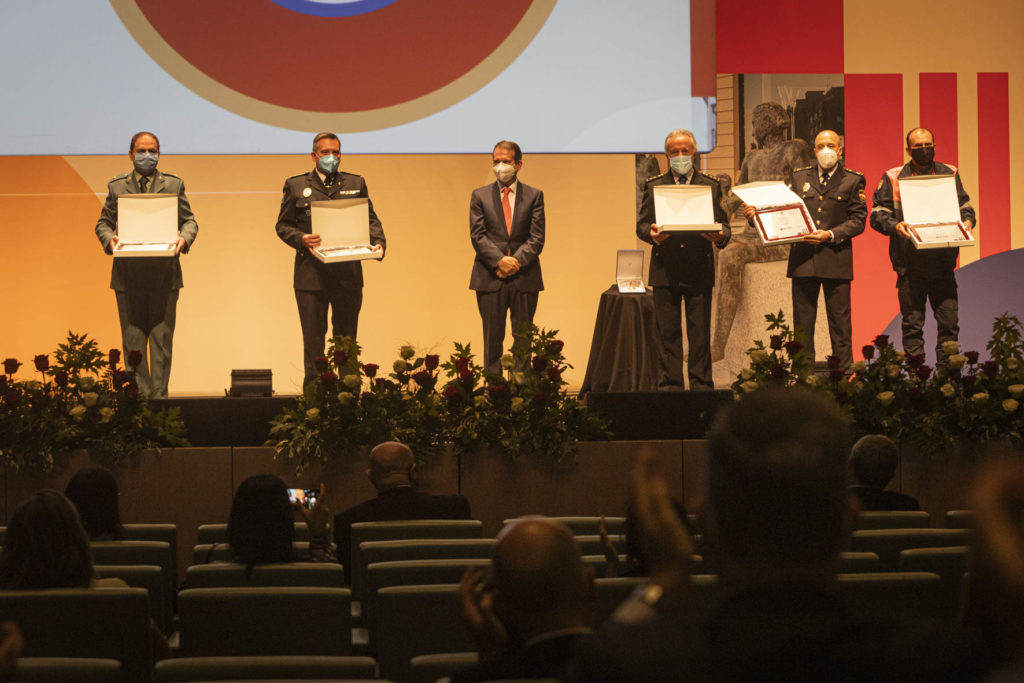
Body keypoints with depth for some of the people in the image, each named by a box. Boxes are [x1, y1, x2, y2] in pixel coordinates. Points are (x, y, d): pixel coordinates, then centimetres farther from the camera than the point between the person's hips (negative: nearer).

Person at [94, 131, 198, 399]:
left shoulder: (173, 184, 10)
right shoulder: (117, 186, 11)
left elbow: (189, 220, 9)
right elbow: (103, 222, 12)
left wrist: (184, 238, -13)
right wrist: (109, 239, -10)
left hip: (164, 274, -1)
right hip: (128, 274, 1)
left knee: (162, 338, -2)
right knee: (133, 339, 2)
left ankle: (159, 395, 1)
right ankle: (139, 395, 6)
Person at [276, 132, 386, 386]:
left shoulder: (356, 184, 13)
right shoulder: (296, 185, 8)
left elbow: (371, 220, 9)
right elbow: (283, 225, 6)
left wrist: (378, 242, -11)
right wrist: (300, 239, -15)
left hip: (348, 276, 1)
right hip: (311, 276, -1)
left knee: (347, 339, 5)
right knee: (313, 339, 1)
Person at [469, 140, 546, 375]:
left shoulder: (534, 196, 7)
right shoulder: (480, 195, 8)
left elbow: (537, 238, -1)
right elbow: (477, 236, -1)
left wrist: (517, 261, -15)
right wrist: (499, 261, -15)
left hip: (525, 277, 0)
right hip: (490, 277, 0)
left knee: (523, 338, 3)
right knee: (492, 337, 3)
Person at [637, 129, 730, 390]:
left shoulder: (710, 186, 12)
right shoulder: (654, 186, 11)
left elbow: (723, 223, 10)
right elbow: (641, 224, 8)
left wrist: (720, 236, -14)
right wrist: (652, 234, -15)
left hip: (699, 270, 0)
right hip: (665, 269, 0)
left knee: (700, 334, 0)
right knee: (668, 333, 2)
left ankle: (701, 387, 4)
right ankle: (670, 386, 7)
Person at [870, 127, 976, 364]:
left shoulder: (949, 174, 13)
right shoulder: (893, 179, 5)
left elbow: (965, 206, 17)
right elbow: (877, 214, 2)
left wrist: (968, 221, -5)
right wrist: (895, 225, -18)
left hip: (942, 262, 2)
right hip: (910, 264, -2)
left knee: (949, 322, -1)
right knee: (912, 324, 2)